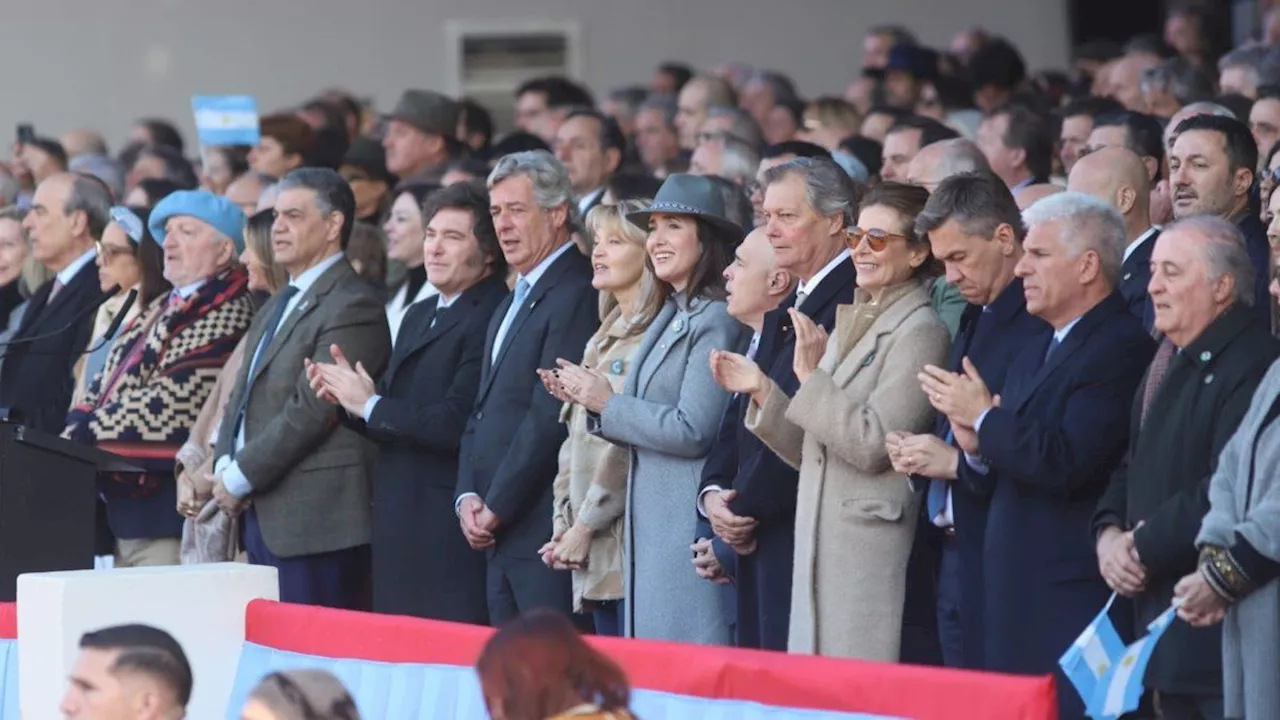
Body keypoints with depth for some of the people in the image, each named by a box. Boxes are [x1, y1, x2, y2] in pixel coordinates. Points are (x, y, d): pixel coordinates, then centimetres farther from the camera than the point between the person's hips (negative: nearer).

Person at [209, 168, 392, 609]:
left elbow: (311, 409, -17)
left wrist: (240, 478, -12)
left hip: (315, 526, -9)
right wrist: (224, 467, 2)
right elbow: (243, 395, 20)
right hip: (261, 518, 9)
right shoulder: (278, 305, 22)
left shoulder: (352, 307, -10)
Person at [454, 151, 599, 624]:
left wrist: (495, 509, -12)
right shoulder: (510, 307, 22)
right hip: (500, 540, 10)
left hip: (545, 532, -10)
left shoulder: (577, 296, -11)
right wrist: (468, 497, 5)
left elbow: (550, 416, -17)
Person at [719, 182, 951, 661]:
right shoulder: (849, 323, 18)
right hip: (820, 544, 9)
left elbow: (874, 446, -17)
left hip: (872, 546, -9)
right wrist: (762, 391, 8)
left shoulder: (920, 333, -8)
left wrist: (811, 377, -16)